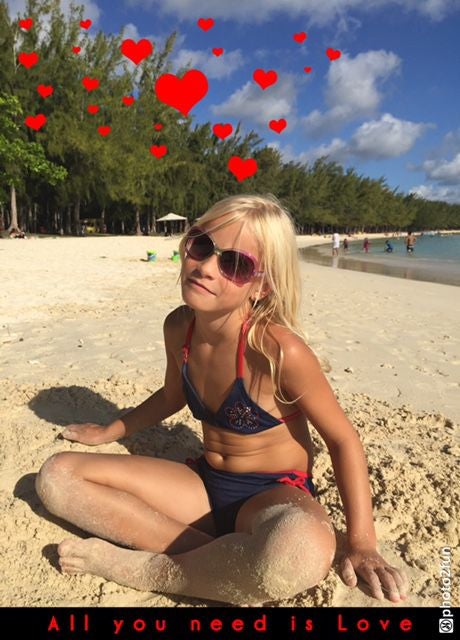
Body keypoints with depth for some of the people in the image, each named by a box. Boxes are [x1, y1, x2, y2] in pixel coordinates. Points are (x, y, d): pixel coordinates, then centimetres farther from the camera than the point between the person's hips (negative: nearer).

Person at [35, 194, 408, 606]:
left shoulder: (278, 349, -25)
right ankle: (221, 562, -13)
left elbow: (343, 438, -13)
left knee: (301, 552, -43)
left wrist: (361, 542, -14)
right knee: (57, 476, -5)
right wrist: (112, 430, 25)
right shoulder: (179, 327, -7)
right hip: (205, 484, 6)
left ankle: (147, 570, -15)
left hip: (275, 492, -5)